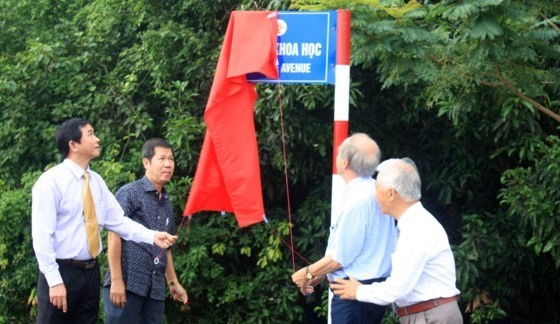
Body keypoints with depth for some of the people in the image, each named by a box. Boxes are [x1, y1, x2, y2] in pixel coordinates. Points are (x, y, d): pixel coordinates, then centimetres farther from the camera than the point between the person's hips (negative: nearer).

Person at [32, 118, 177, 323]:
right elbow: (42, 235, -16)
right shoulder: (51, 181, -12)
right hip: (61, 271, -7)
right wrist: (54, 281, -20)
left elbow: (118, 220, 6)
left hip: (91, 272, 7)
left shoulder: (96, 181, 8)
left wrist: (152, 236, -8)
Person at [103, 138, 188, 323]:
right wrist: (116, 280, -15)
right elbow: (115, 235, -9)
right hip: (127, 283, -6)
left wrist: (173, 282, 24)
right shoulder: (130, 193, -3)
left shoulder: (167, 204, 17)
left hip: (155, 288, 6)